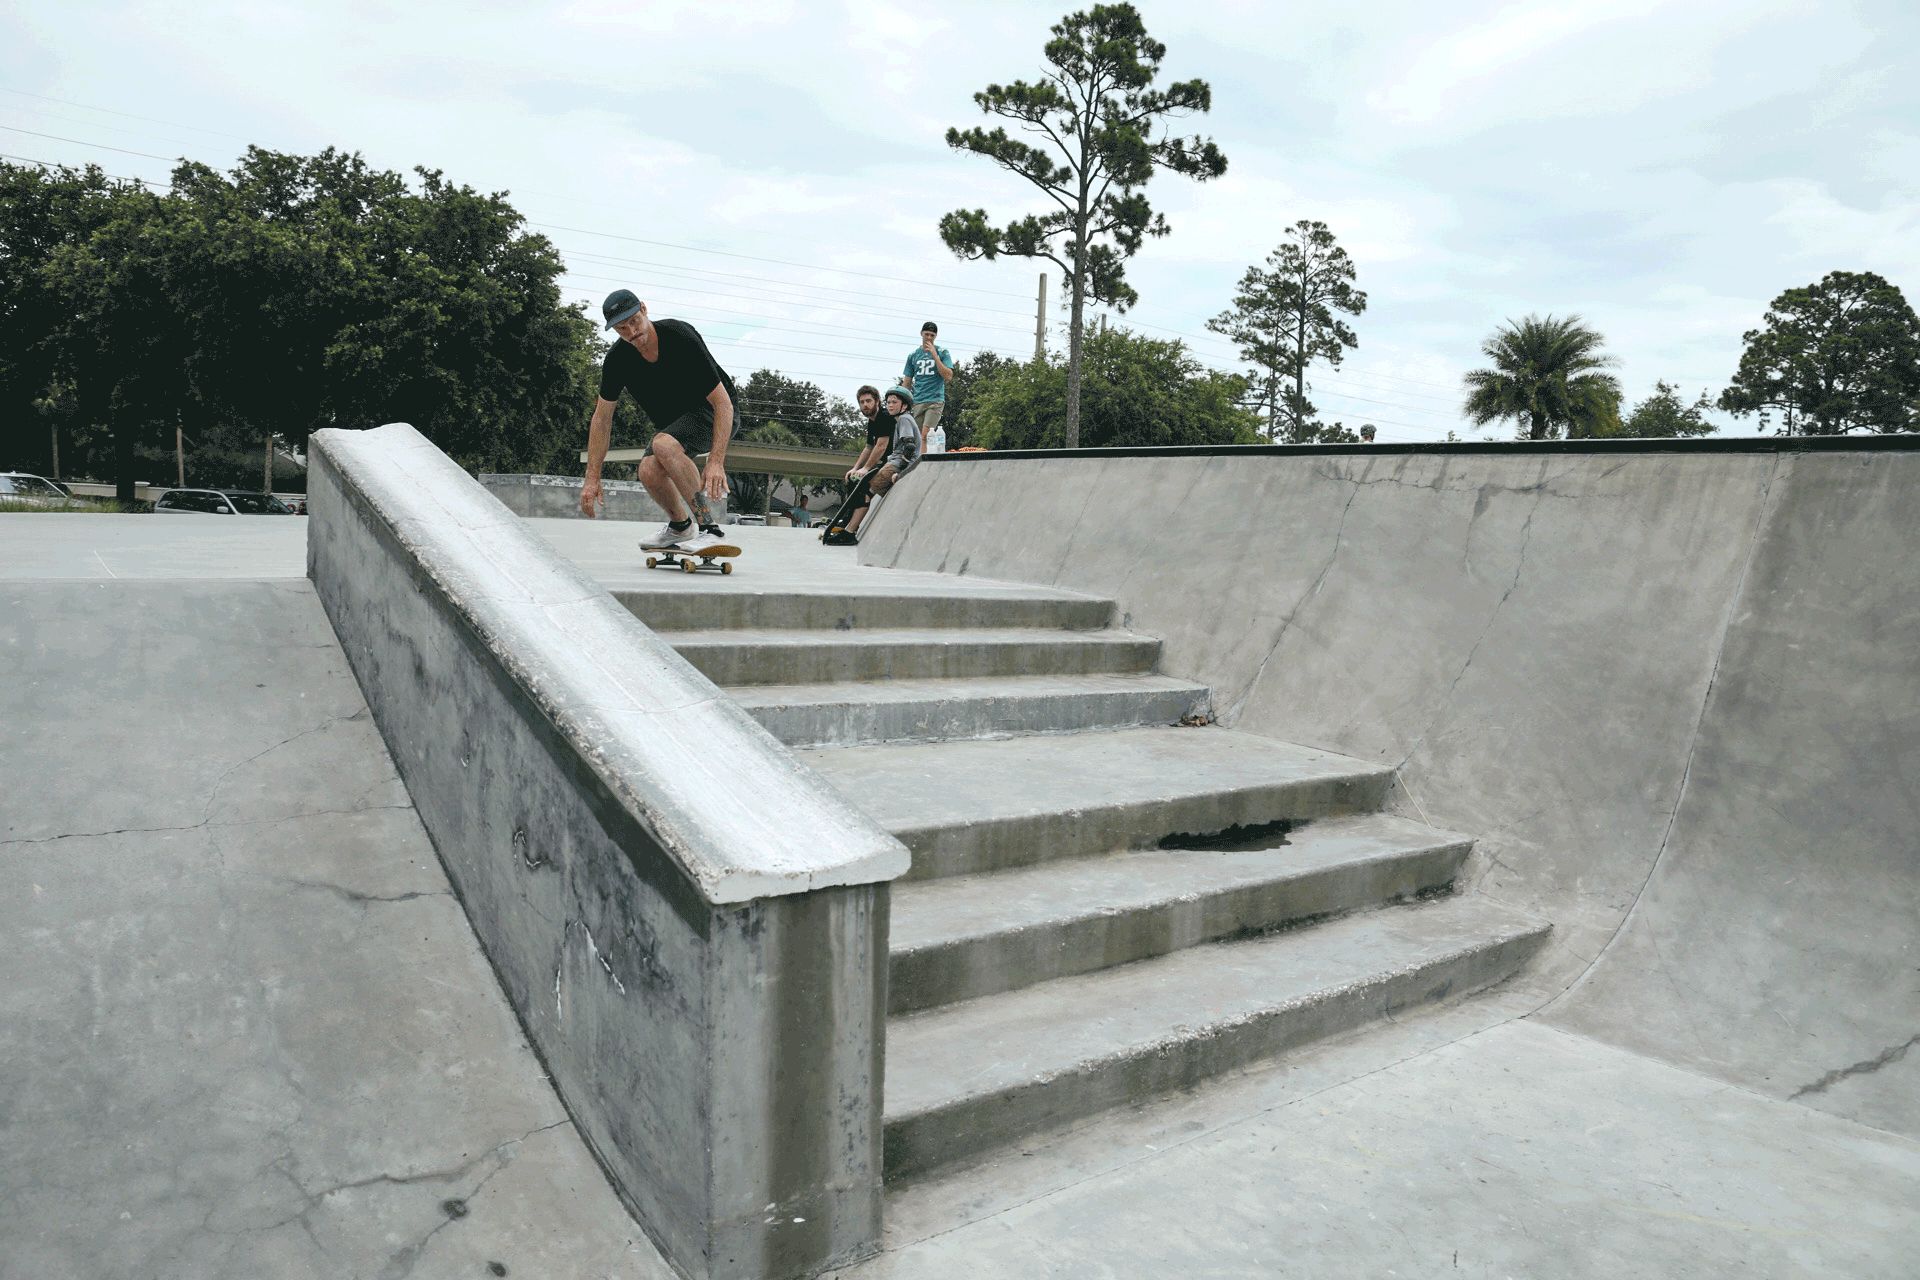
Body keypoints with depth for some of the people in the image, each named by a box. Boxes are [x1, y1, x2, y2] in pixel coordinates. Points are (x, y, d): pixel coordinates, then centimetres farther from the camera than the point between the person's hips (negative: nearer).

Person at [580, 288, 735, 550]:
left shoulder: (681, 337, -27)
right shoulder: (617, 359, -12)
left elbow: (723, 402, -28)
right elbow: (602, 418, 0)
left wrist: (716, 461, -39)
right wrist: (592, 478, -6)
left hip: (712, 416, -5)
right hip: (672, 423, 6)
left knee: (663, 445, -34)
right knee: (649, 471, -23)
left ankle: (708, 528, -28)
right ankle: (680, 526, 9)